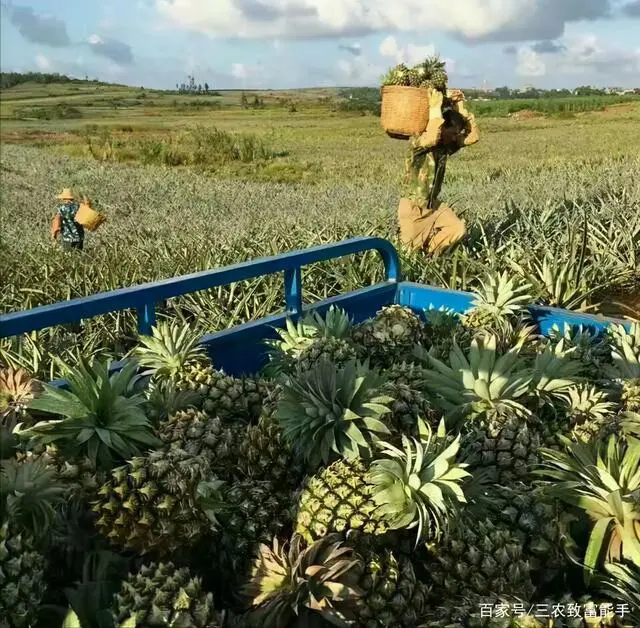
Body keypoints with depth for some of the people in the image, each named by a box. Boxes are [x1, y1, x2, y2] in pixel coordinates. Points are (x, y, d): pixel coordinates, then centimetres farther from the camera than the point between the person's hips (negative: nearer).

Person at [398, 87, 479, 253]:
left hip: (433, 205, 6)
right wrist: (435, 109, -33)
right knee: (413, 247, 2)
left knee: (459, 230, -13)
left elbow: (473, 137, -10)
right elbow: (432, 138, -43)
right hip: (412, 208, -6)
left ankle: (429, 251, 11)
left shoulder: (446, 145, -1)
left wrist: (461, 108, -13)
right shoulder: (416, 142, -21)